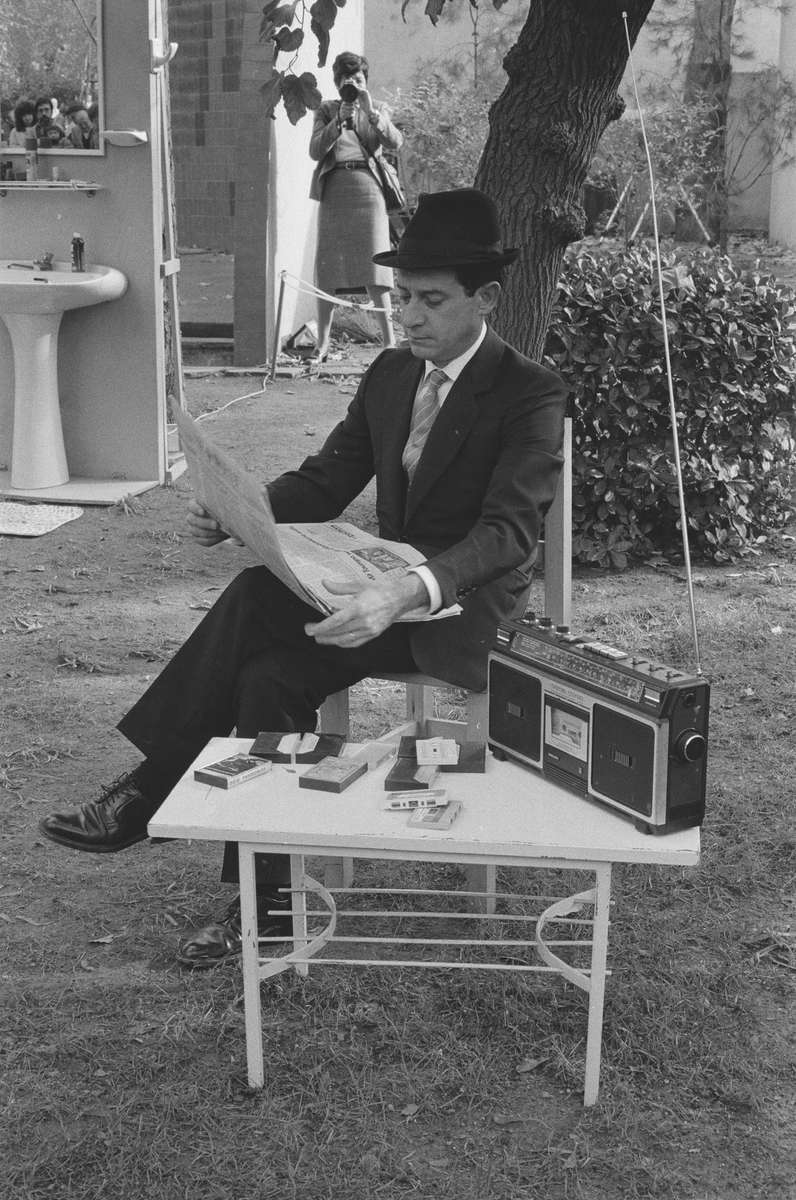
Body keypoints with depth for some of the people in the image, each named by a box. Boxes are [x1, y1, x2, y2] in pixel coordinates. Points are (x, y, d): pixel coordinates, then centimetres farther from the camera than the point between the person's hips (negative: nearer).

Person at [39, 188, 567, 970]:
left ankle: (151, 792, -13)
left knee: (264, 636, -28)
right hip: (391, 586, 7)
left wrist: (409, 590, -44)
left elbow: (508, 531, -25)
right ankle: (266, 899, -19)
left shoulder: (531, 395, -14)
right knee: (268, 672, -25)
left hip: (467, 607, -6)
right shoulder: (389, 375, 9)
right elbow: (325, 481, 10)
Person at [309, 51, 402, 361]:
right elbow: (315, 151, -1)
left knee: (375, 267, -5)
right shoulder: (326, 111, 13)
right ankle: (323, 343, 6)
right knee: (327, 269, -1)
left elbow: (395, 143, -4)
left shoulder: (377, 112, 14)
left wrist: (370, 111, -13)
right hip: (333, 191, 0)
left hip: (368, 190, 0)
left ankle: (389, 341, 0)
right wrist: (339, 120, -11)